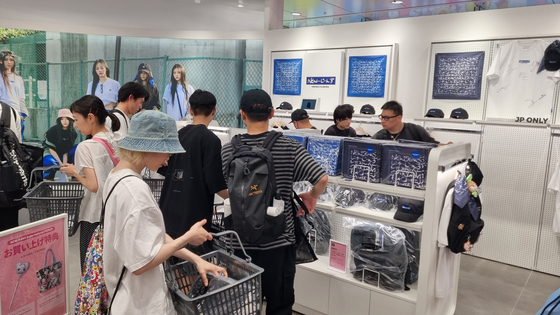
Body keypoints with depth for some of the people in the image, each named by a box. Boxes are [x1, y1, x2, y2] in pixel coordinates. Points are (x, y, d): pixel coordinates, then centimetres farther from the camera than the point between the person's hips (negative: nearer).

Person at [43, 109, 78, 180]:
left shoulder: (73, 133, -5)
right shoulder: (53, 130, -14)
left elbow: (66, 151, -5)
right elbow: (51, 149, -13)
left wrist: (64, 164, -20)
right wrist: (61, 163, -21)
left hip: (65, 156, 4)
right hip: (51, 154, -4)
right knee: (51, 162, -38)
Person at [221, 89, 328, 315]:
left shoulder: (229, 150, -7)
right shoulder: (288, 147, -10)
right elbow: (322, 179, -15)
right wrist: (312, 197, 4)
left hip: (243, 241, 2)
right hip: (279, 241, -1)